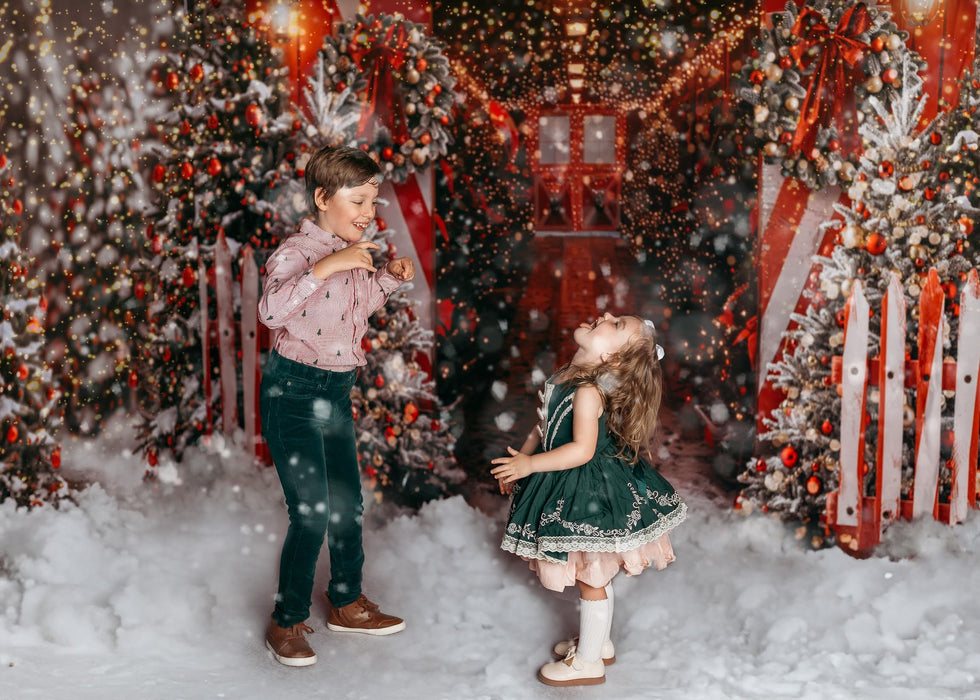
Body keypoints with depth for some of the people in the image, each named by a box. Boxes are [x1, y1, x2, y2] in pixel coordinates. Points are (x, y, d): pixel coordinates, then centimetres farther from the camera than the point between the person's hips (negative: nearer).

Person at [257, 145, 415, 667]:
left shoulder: (353, 252, 7)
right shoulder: (297, 251, -17)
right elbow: (270, 310, -36)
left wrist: (388, 278, 8)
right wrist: (327, 266, -39)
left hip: (337, 390, 8)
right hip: (293, 392, -8)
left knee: (348, 501, 16)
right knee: (310, 511, -7)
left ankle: (347, 603, 34)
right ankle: (287, 623, 11)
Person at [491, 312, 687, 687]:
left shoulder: (588, 392, -27)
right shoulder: (564, 378, 2)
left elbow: (582, 449, -31)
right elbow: (543, 427, 13)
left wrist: (529, 464, -25)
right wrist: (519, 460, 6)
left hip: (588, 494, -9)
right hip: (569, 490, 9)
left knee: (590, 580, 7)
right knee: (592, 576, 23)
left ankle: (588, 662, 22)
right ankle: (598, 641, 41)